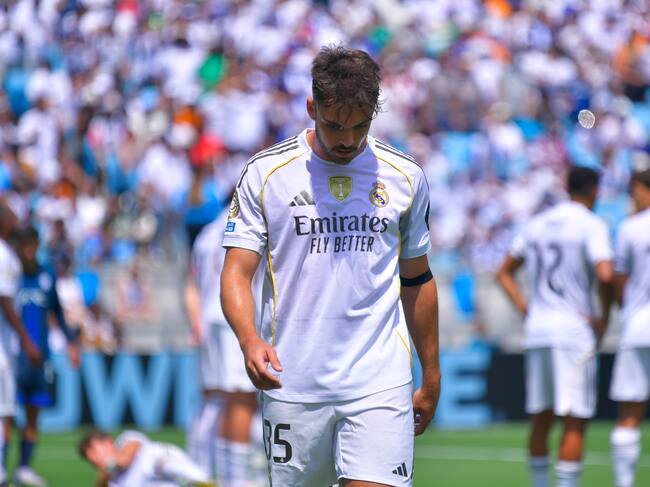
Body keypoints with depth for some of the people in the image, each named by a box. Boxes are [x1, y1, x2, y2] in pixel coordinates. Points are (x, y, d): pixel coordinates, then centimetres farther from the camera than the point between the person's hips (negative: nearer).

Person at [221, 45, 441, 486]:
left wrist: (431, 378, 18)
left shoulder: (405, 177, 7)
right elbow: (237, 272, -2)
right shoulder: (266, 173, 1)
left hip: (380, 385, 0)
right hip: (292, 384, 0)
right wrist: (250, 339, -22)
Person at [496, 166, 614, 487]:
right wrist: (605, 316, -8)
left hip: (536, 329, 6)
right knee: (575, 423, -4)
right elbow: (605, 274, -22)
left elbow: (504, 273, 19)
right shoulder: (591, 225, -7)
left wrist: (525, 310, 12)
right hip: (575, 331, -6)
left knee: (541, 420, 13)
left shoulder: (536, 225, 13)